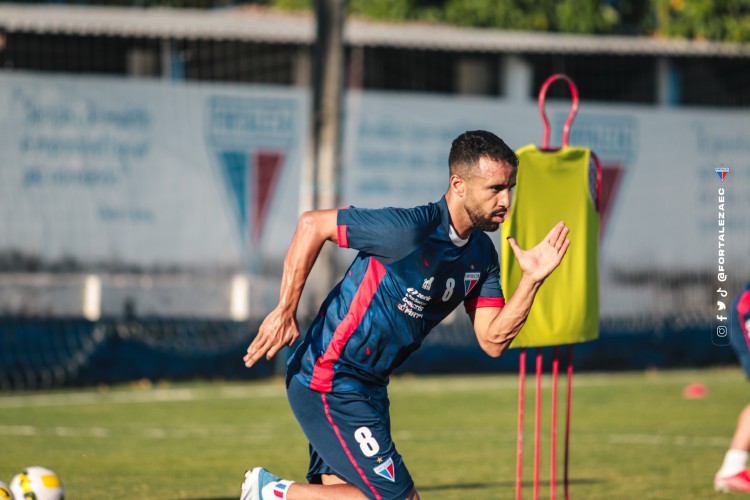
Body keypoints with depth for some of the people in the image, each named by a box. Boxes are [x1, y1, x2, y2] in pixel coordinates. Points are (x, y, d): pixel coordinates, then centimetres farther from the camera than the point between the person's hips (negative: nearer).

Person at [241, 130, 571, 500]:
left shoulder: (481, 254, 3)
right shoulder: (411, 229, -22)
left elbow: (492, 341, 3)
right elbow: (313, 224, -18)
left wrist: (532, 280, -9)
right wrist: (285, 311, -18)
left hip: (368, 386, 9)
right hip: (329, 382, -9)